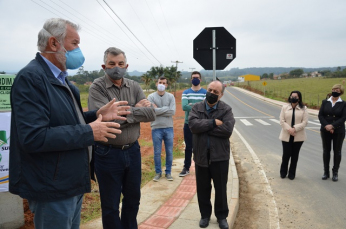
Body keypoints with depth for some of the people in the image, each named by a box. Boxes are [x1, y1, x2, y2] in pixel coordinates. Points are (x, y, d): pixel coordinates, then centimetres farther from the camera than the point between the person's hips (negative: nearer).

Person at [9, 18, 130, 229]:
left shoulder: (60, 77, 9)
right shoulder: (31, 78, -20)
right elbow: (33, 137, -29)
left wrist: (98, 115, 1)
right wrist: (89, 132, -23)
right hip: (52, 189, -9)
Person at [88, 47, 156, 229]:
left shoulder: (134, 87, 3)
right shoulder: (97, 88, -10)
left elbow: (151, 114, -6)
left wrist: (125, 111, -16)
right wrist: (135, 109, -14)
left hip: (133, 150, 5)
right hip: (107, 153, -4)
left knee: (133, 198, 22)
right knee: (110, 205, 12)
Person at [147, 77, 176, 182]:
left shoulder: (171, 96, 3)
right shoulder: (151, 97, -1)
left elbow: (172, 112, -9)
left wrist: (158, 110, -10)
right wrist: (166, 108, -11)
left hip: (169, 128, 1)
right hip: (156, 128, -1)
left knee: (169, 152, 9)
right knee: (157, 152, 7)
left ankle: (168, 172, 24)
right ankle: (158, 172, 23)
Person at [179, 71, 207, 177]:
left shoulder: (205, 93, 1)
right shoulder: (186, 92, 3)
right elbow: (184, 107, -13)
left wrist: (192, 105, -15)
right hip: (188, 124, 1)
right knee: (188, 147, 11)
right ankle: (186, 168, 23)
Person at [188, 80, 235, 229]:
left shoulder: (226, 109, -3)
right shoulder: (197, 107, 1)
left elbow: (227, 130, -19)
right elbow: (193, 125, -16)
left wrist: (204, 127, -16)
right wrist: (213, 122, -20)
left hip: (220, 156, -1)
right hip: (201, 155, 2)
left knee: (221, 188, 13)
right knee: (202, 188, 14)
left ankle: (222, 216, 33)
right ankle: (205, 215, 35)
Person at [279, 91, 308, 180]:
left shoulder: (303, 109, 1)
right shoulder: (285, 107, 2)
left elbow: (304, 122, -5)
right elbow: (282, 121, -2)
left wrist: (294, 129, -17)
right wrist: (289, 129, -16)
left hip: (298, 136, 1)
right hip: (286, 136, 0)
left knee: (295, 155, 9)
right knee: (286, 154, 0)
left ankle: (292, 173, 23)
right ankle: (283, 172, 23)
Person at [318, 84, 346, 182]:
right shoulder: (325, 102, 5)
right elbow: (320, 115, -1)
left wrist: (333, 126, -20)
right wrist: (326, 125, -16)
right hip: (325, 130, 2)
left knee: (337, 151, 6)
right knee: (326, 151, 8)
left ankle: (335, 173, 18)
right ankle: (326, 172, 19)